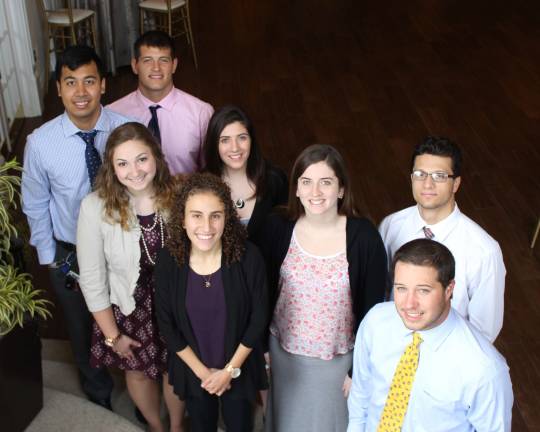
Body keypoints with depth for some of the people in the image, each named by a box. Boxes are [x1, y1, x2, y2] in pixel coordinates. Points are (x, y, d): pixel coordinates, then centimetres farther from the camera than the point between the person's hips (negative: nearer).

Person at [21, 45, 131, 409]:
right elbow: (36, 206, -4)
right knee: (83, 331, 23)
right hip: (71, 253, 0)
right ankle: (99, 392, 54)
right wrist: (49, 257, 2)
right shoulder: (40, 143, -18)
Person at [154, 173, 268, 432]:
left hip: (239, 369, -1)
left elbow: (258, 318, -12)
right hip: (192, 370, 1)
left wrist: (230, 370, -10)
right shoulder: (168, 260, -17)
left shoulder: (248, 257, -21)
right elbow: (166, 324, -9)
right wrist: (202, 371, -8)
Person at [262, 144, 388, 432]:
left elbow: (373, 308, -11)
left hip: (337, 358, -2)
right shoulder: (279, 229, -13)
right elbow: (266, 293, -1)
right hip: (284, 352, 2)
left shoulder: (364, 237, -20)